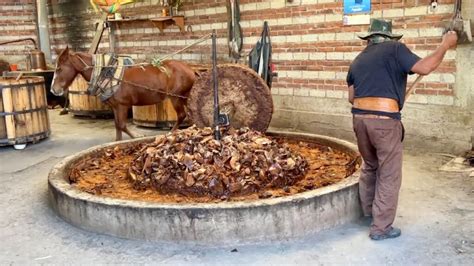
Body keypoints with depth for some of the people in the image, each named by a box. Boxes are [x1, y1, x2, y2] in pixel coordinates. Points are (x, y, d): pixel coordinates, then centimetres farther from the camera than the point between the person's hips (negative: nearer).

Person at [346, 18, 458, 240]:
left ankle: (368, 209, 40)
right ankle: (381, 227, 9)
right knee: (389, 175, 5)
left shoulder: (358, 60, 17)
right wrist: (445, 45, 1)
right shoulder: (394, 49, 0)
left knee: (369, 166, 26)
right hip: (384, 121, -6)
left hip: (360, 118, 6)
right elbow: (424, 68, -11)